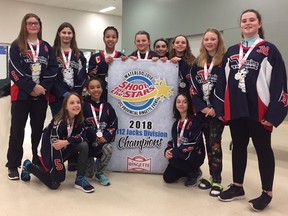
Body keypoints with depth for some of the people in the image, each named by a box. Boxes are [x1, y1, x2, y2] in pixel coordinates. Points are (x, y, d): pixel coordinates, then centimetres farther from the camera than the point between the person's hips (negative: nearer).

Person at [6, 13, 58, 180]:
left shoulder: (47, 47, 13)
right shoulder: (17, 46, 3)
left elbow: (53, 69, 2)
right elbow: (15, 71, -7)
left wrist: (43, 87, -11)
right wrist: (32, 87, -15)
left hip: (42, 94, 3)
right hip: (21, 94, -3)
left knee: (38, 129, 10)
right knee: (17, 130, 0)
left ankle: (38, 161, 22)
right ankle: (13, 165, 10)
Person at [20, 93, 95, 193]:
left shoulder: (79, 120, -11)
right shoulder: (58, 123, -31)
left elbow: (82, 135, -14)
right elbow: (55, 147, -29)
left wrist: (66, 142, -30)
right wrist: (60, 170, -26)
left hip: (64, 149, 6)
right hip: (48, 152, -6)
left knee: (84, 145, -18)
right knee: (54, 184, -5)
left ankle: (80, 179, -8)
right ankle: (28, 166, 17)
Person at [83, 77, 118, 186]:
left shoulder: (107, 106, 6)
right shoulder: (84, 106, -3)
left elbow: (113, 125, 3)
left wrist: (106, 136, -14)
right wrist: (94, 137, -17)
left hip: (104, 139, 3)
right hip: (88, 140, -2)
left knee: (108, 148, -32)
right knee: (89, 173, -7)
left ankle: (99, 173, -4)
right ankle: (89, 160, 32)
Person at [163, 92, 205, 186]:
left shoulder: (194, 120, -15)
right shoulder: (177, 122, 7)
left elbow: (195, 143, -22)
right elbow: (174, 140, 11)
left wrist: (175, 152, -26)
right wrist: (167, 150, -11)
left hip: (195, 155, -6)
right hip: (180, 155, 7)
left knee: (173, 158, -32)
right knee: (168, 178, -5)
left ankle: (194, 172, -4)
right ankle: (189, 170, 20)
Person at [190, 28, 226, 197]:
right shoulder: (198, 62, 11)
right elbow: (193, 86, 7)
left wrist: (215, 107, -15)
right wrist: (201, 106, -5)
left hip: (217, 109, -5)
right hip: (202, 109, 5)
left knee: (215, 143, -7)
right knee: (208, 143, 10)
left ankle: (217, 181, 2)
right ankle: (212, 176, 21)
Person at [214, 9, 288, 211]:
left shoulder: (269, 50, 0)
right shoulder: (231, 51, 13)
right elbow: (223, 81, 11)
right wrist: (220, 108, 6)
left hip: (259, 110, -4)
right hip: (235, 109, 5)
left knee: (263, 149, 6)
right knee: (238, 147, 13)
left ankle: (267, 193, 19)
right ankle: (237, 187, 28)